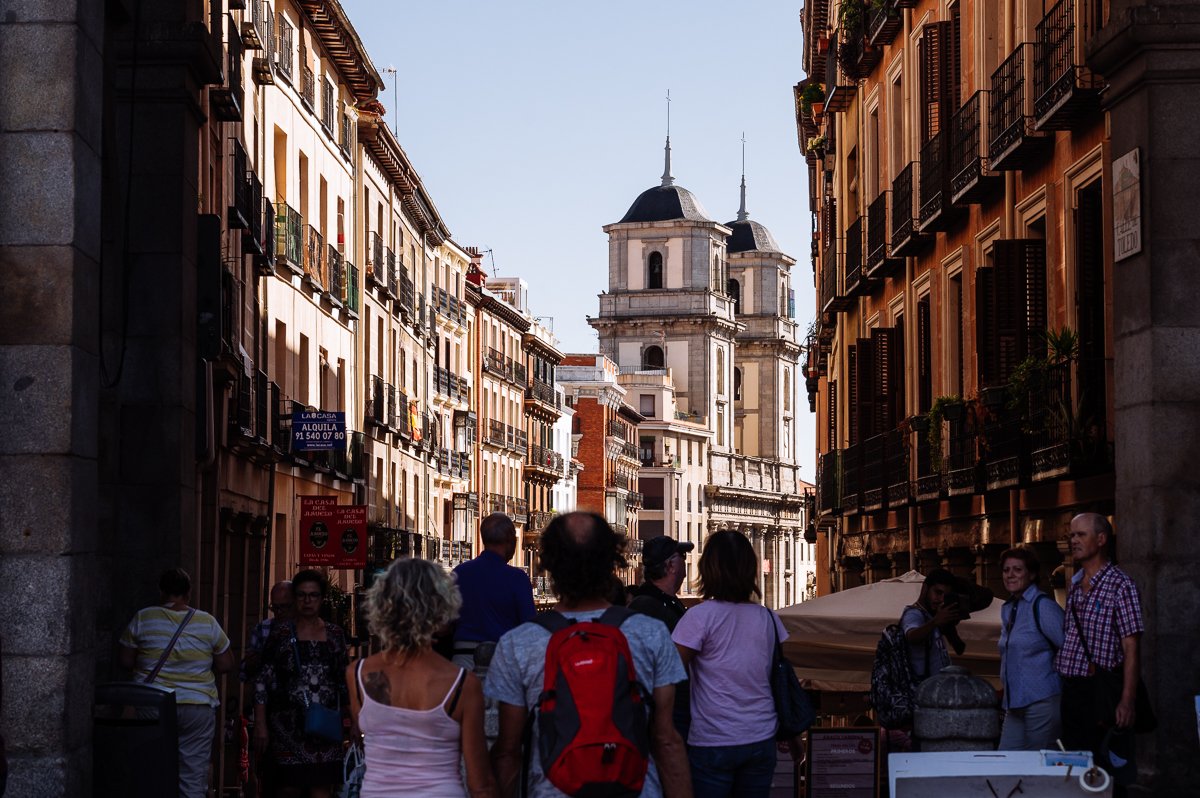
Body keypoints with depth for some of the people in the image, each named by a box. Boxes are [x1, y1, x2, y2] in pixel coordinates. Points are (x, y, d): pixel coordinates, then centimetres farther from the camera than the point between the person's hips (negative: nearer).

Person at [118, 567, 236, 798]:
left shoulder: (143, 619, -2)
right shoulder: (208, 623, 0)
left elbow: (125, 661, 3)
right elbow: (227, 665, 6)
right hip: (197, 708, 0)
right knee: (193, 779, 2)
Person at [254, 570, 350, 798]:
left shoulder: (335, 634, 11)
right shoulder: (281, 633, 3)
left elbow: (344, 681, 17)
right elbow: (263, 681, 2)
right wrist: (260, 726, -5)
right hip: (288, 725, -2)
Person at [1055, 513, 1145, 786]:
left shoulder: (1120, 586, -9)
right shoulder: (1074, 584, 14)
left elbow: (1131, 647, -14)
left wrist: (1127, 701, -21)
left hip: (1100, 691, -7)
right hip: (1071, 689, 7)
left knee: (1105, 771, -4)